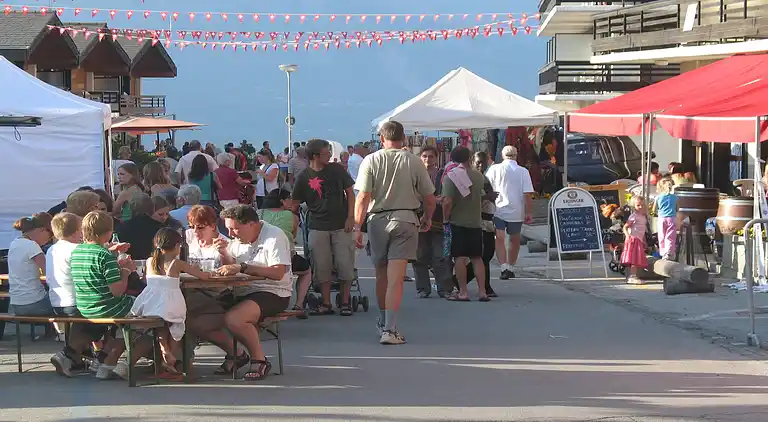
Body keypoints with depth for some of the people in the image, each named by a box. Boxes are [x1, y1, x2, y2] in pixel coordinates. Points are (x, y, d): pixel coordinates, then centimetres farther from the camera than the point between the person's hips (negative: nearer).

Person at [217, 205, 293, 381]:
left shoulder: (274, 237, -10)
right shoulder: (238, 240, 14)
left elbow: (278, 273, -23)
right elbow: (229, 267, 16)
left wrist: (242, 267, -26)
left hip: (272, 294, -8)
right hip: (243, 293, 8)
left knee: (233, 319, -33)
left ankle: (260, 360, -13)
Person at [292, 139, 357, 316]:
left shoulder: (336, 169, 1)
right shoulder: (304, 177, 0)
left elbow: (349, 192, 5)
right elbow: (295, 203, 6)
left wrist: (350, 217, -4)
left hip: (341, 225, 0)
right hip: (318, 227, 0)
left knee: (345, 265, -2)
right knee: (322, 267, 2)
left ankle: (345, 302, 10)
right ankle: (326, 304, 12)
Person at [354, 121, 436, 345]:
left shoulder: (371, 161, -2)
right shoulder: (414, 162, 0)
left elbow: (363, 198, -9)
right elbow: (430, 198, 4)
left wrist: (358, 227, -5)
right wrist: (427, 218, 22)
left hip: (377, 219, 1)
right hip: (406, 219, -1)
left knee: (381, 274, 17)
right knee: (396, 277, -7)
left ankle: (384, 321, 35)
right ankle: (390, 329, -16)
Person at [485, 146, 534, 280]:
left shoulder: (494, 169, 0)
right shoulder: (523, 172, 0)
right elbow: (528, 194, -5)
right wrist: (529, 213, 0)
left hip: (498, 210, -2)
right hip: (516, 212, 2)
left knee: (500, 239, -6)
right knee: (515, 240, 18)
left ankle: (504, 267, -22)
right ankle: (511, 268, 28)